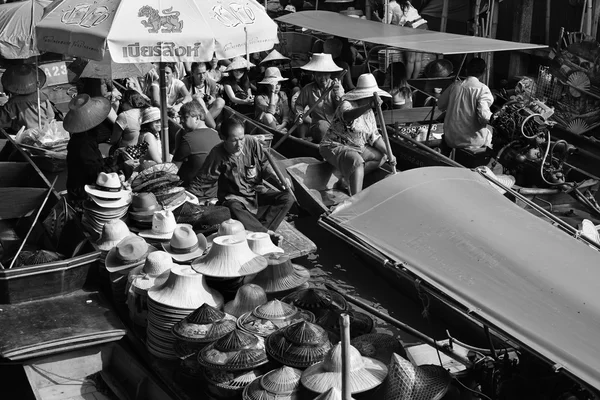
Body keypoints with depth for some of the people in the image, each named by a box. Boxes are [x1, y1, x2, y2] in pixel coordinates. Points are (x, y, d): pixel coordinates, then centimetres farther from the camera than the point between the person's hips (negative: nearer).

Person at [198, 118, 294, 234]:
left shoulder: (252, 142, -8)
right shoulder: (217, 153, -14)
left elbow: (264, 165, 5)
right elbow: (205, 178, -3)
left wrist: (277, 177, -8)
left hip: (257, 193, 4)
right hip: (233, 197, -4)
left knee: (288, 198, -15)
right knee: (233, 208, -40)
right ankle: (266, 233, -31)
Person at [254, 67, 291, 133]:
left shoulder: (283, 95, 10)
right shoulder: (260, 98, -7)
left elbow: (286, 115, 2)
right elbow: (271, 111, -25)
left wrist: (282, 126, -21)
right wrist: (273, 92, -19)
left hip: (280, 127, 2)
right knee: (267, 115, -32)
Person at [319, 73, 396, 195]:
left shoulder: (370, 113, 7)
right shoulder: (347, 104, -18)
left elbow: (374, 137, 9)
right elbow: (347, 116, -44)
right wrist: (369, 106, -57)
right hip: (335, 147, -9)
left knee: (381, 156, 4)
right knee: (357, 162, -34)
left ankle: (348, 180, -4)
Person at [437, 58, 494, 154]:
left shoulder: (454, 86, 0)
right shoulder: (482, 89, -13)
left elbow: (440, 105, 11)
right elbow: (483, 116, -23)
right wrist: (492, 116, -2)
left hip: (452, 140, 3)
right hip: (474, 141, -3)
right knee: (490, 128, 28)